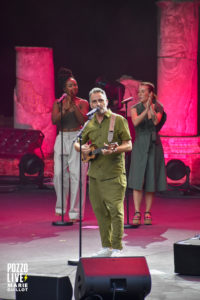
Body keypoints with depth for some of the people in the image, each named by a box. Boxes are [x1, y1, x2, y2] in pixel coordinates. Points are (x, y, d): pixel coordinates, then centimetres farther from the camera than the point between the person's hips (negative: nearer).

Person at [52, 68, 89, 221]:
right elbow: (54, 120, -5)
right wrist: (64, 109, -19)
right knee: (59, 174, 0)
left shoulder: (82, 103, 5)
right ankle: (60, 208, 20)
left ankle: (75, 213, -5)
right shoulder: (58, 104, 10)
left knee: (76, 175, -8)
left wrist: (73, 105, -16)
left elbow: (83, 119, -10)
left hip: (77, 139, -2)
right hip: (62, 139, 2)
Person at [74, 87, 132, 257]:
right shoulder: (89, 125, 13)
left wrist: (114, 150, -23)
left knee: (116, 210, -10)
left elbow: (128, 145, -5)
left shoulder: (118, 120, -2)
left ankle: (117, 248, -5)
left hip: (114, 174, -6)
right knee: (100, 211, 8)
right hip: (95, 174, 6)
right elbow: (77, 144, 23)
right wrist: (82, 148, 0)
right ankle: (106, 247, 17)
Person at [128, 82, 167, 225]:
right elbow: (135, 122, -21)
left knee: (151, 181, 2)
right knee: (138, 181, -9)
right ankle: (137, 214, -9)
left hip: (154, 146, 1)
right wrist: (146, 109, -34)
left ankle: (148, 213, 9)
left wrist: (151, 107, -31)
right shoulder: (135, 108, -1)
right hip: (140, 146, -1)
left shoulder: (158, 108, 1)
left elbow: (156, 121, -19)